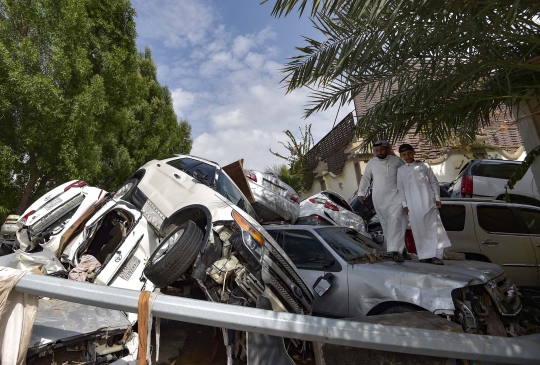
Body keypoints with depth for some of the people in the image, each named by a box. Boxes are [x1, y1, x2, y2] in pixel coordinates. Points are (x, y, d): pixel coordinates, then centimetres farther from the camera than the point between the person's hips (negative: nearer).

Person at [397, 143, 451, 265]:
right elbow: (401, 189, 8)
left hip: (428, 201, -1)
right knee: (419, 230, 4)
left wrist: (437, 198, 1)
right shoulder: (401, 170, 7)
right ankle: (424, 255, 12)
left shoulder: (424, 166, 4)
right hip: (413, 204, 1)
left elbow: (434, 183, 7)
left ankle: (436, 255, 0)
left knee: (433, 227, -4)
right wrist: (404, 204, 3)